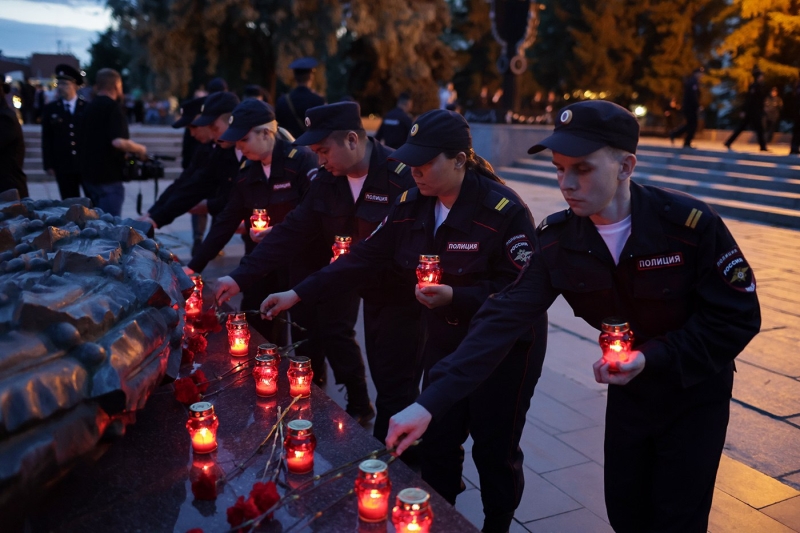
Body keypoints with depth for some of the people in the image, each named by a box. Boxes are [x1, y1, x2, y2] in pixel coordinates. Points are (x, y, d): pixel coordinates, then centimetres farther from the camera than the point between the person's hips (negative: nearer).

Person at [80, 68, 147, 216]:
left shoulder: (90, 107, 14)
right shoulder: (113, 107, -13)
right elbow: (118, 141, -26)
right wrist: (140, 149, -10)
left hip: (89, 174, 9)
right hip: (108, 176, -9)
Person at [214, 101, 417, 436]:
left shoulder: (402, 176, -22)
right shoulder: (327, 180, -1)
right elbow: (293, 231, 0)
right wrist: (241, 277, -6)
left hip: (399, 293, -6)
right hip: (360, 286, 6)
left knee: (393, 387, 1)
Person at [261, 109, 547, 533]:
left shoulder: (503, 210, -21)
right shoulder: (413, 205, -3)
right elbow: (364, 257, -1)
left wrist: (455, 297, -32)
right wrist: (299, 294, -6)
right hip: (445, 340, 5)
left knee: (495, 450, 7)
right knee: (436, 442, 10)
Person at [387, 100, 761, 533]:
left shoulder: (689, 224, -27)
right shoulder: (558, 239, -17)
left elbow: (739, 318, -18)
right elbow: (503, 319, -22)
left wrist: (653, 356, -30)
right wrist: (430, 401, -30)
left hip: (695, 392, -3)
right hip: (628, 389, 3)